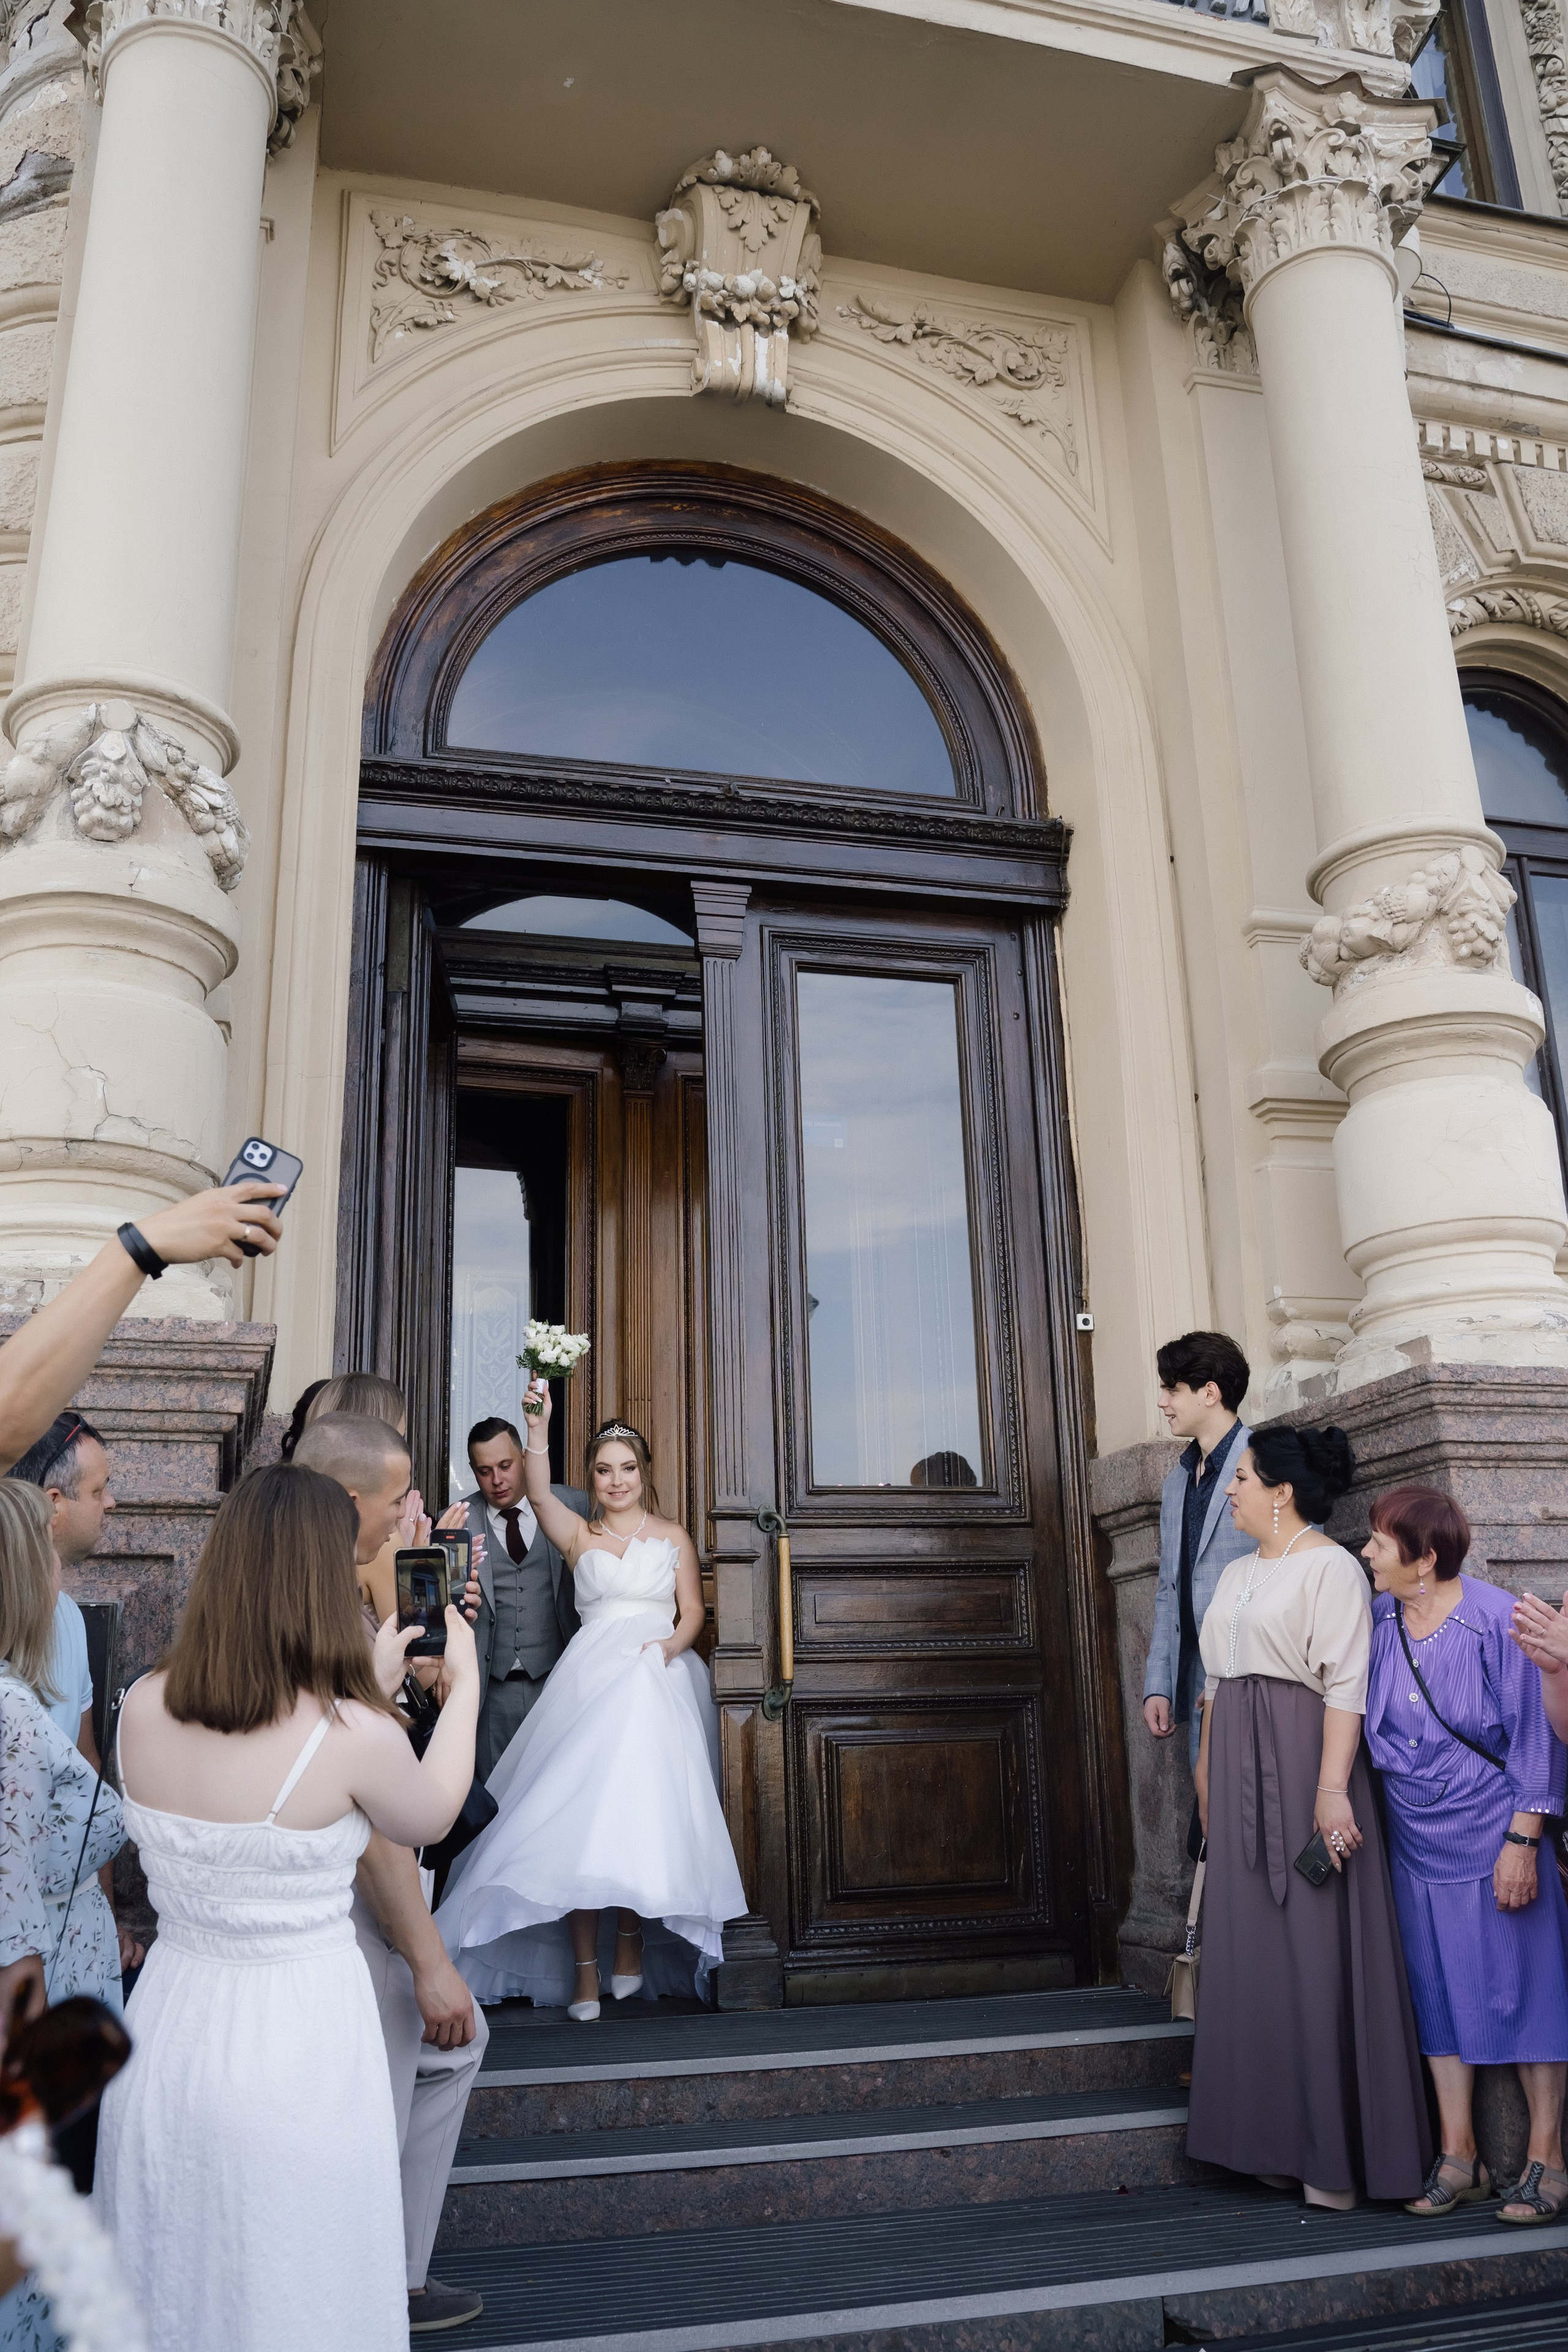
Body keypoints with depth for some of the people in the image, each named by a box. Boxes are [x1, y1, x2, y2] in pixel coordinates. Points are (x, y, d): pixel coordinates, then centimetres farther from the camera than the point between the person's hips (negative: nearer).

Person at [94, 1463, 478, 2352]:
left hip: (169, 2025, 5)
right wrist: (465, 1684, 11)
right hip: (299, 2038, -5)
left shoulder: (143, 1709, -9)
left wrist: (373, 1689, 14)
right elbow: (429, 1818, -1)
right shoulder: (353, 1735, -23)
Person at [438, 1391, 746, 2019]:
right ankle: (583, 1969, -7)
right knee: (577, 1818, -10)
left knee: (642, 1813, -10)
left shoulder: (672, 1537, 15)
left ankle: (632, 1944, 7)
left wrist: (671, 1645, -11)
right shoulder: (578, 1534, 12)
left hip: (659, 1680, 0)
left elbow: (693, 1610, 11)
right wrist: (539, 1423, -20)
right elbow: (539, 1494, -7)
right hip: (589, 1678, 0)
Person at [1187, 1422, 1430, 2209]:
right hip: (1240, 1775, 8)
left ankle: (1335, 2150, 6)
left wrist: (1331, 1786, -22)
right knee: (1250, 1948, 10)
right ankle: (1278, 2138, 20)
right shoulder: (1236, 1575, 16)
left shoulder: (1331, 1567, -9)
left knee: (1316, 1945, -3)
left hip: (1301, 1765, -8)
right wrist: (1207, 1763, 17)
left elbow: (1345, 1687, -16)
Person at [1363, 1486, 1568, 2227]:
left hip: (1494, 1838, -5)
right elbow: (1355, 1719, 12)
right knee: (1440, 1993, 9)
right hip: (1419, 1844, 5)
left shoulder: (1497, 1621, -15)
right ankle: (1459, 2159, 19)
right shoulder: (1376, 1620, -1)